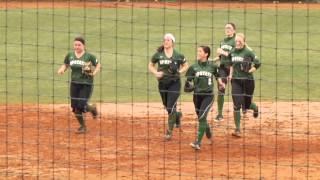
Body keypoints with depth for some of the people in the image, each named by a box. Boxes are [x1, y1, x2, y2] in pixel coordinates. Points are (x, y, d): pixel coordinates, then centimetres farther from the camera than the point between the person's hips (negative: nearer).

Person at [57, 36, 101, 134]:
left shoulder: (89, 56, -8)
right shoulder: (70, 55, 2)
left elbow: (98, 65, 3)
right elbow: (65, 65, 16)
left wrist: (94, 73, -15)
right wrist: (61, 70, -5)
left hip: (86, 84, -4)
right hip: (74, 84, 4)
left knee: (81, 106, -12)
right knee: (75, 107, 4)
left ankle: (92, 108, 24)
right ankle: (82, 126, 24)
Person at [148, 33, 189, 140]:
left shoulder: (178, 55, -4)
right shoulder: (158, 54, 0)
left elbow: (186, 66, 10)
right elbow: (151, 65, 11)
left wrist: (180, 71, -10)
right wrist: (156, 73, -8)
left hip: (174, 83, -3)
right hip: (162, 83, 3)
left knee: (171, 107, -10)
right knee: (167, 107, 15)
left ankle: (169, 131, 2)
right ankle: (177, 115, 49)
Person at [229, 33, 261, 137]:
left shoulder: (248, 52, -9)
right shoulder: (233, 52, 5)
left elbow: (257, 64, -5)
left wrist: (250, 70, -17)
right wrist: (231, 74, 8)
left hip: (248, 81, -3)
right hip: (236, 81, 3)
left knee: (246, 105, 9)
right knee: (237, 105, -8)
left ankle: (255, 108, 48)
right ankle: (237, 129, -5)